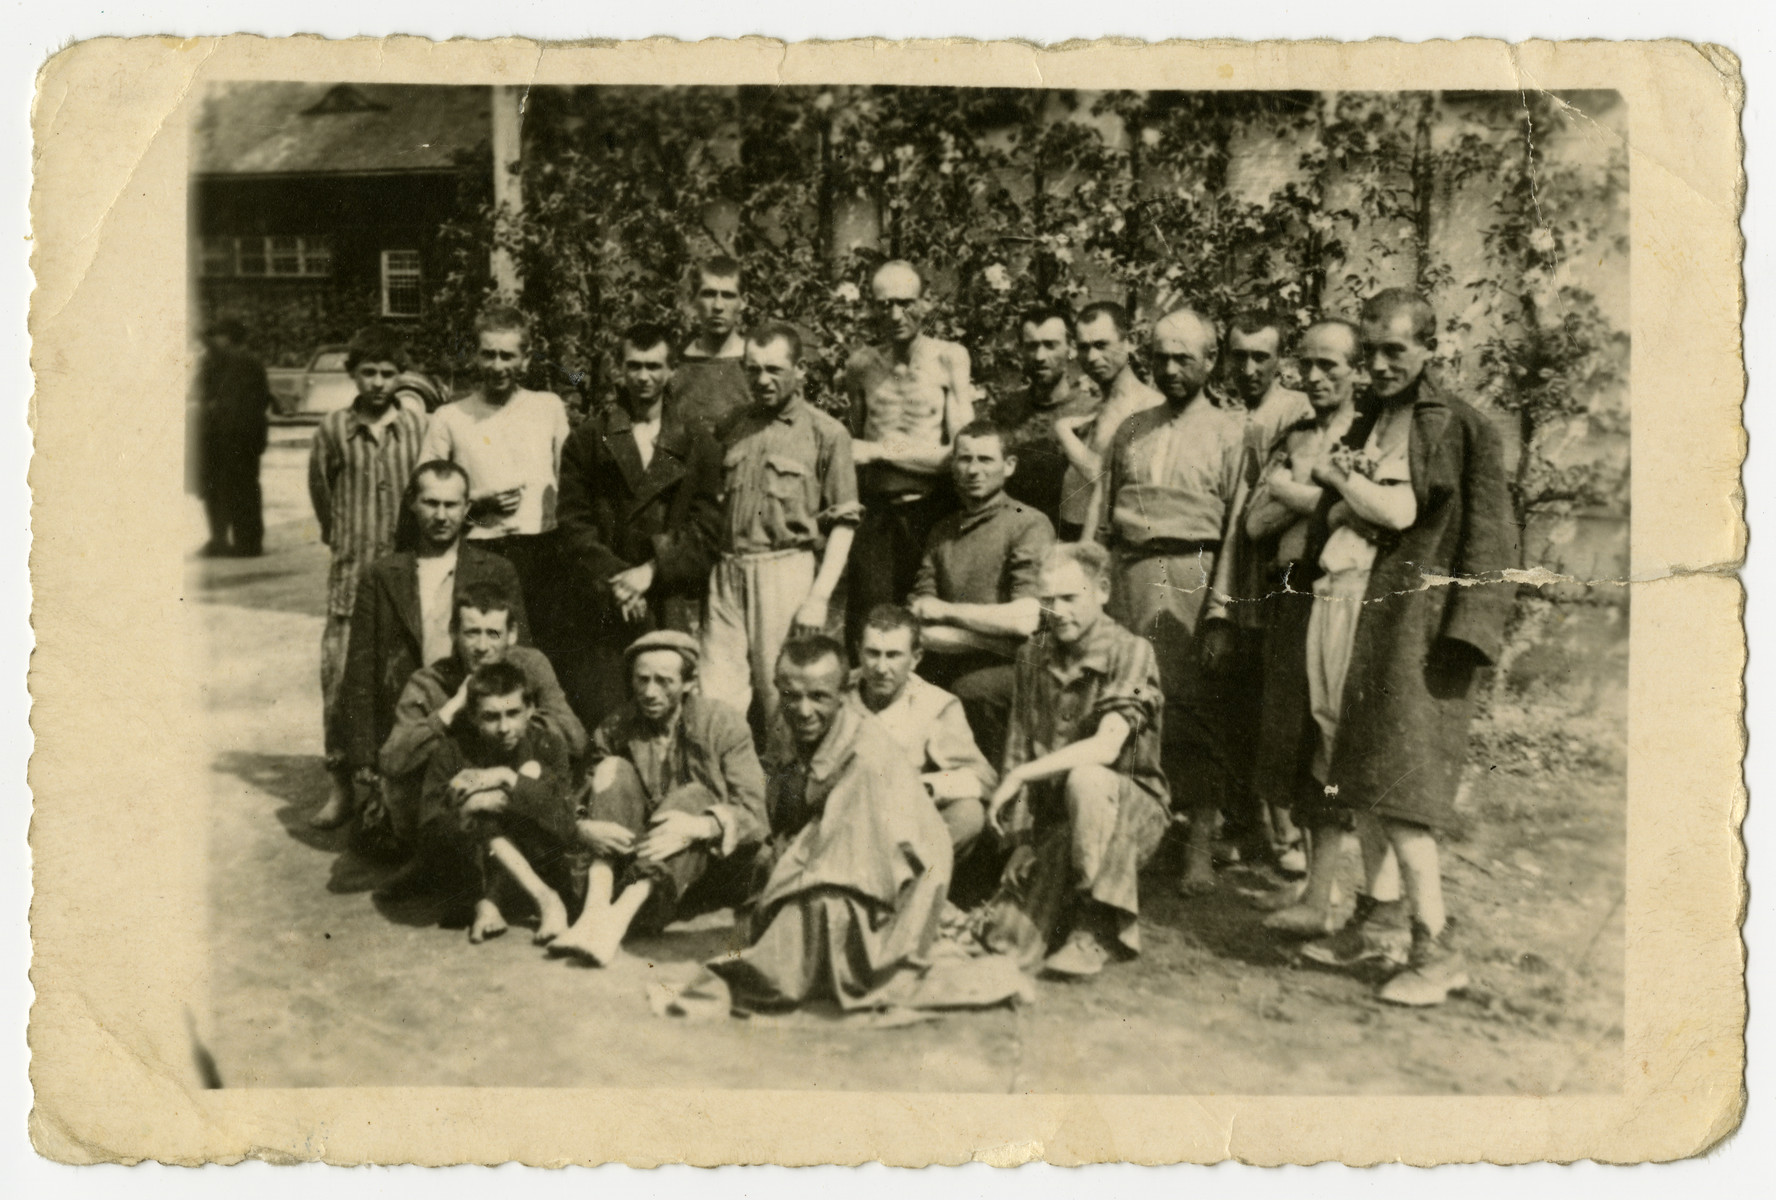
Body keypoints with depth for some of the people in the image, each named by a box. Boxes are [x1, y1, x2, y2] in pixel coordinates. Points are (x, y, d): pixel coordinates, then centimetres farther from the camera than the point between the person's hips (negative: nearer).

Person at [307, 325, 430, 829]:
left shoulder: (419, 428, 2)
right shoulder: (333, 429, 2)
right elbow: (320, 489, 15)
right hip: (351, 574, 0)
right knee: (339, 678, -1)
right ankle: (341, 782, 12)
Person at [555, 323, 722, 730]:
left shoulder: (698, 444, 13)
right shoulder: (587, 440, 13)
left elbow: (706, 531, 4)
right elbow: (574, 525, 5)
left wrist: (651, 572, -9)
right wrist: (613, 579, -9)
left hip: (674, 611, 0)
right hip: (602, 612, 0)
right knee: (598, 726, -5)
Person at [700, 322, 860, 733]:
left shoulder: (826, 434, 1)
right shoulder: (732, 430, 15)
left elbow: (842, 523, -2)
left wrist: (820, 596, -11)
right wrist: (713, 573, 8)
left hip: (789, 571, -4)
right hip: (728, 572, 4)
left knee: (783, 699, 1)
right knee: (713, 699, -1)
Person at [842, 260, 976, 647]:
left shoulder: (949, 358, 0)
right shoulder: (860, 365, 10)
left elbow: (962, 453, -5)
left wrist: (879, 451, -6)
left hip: (932, 513, -2)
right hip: (876, 516, 3)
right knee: (867, 634, -1)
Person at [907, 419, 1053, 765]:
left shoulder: (1029, 525, 0)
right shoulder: (943, 531, 19)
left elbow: (1024, 620, -13)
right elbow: (916, 628, 9)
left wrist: (946, 611, -2)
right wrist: (984, 637, -8)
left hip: (998, 672, -5)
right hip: (941, 674, 5)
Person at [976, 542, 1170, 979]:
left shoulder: (1130, 652, -12)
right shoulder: (1034, 655, 4)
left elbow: (1106, 747, -26)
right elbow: (1019, 752, 3)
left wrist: (1021, 776, -24)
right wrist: (1020, 837, -5)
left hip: (1130, 808, -4)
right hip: (1054, 817, 4)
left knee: (1085, 780, -38)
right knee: (1006, 943, -12)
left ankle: (1098, 930, -21)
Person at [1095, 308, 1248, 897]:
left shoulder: (1230, 432, 3)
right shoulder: (1130, 431, 17)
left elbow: (1239, 530, -3)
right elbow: (1102, 522, 16)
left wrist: (1221, 614, -11)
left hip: (1194, 578, -4)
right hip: (1132, 578, 4)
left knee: (1198, 711, -5)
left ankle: (1201, 843, 2)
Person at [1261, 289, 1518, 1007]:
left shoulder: (1449, 424, -2)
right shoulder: (1365, 421, 20)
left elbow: (1399, 512, -13)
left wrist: (1335, 476, -4)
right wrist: (1335, 488, 5)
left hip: (1403, 617, -7)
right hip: (1344, 607, 7)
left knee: (1392, 779, -13)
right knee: (1354, 775, 9)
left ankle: (1435, 950, -10)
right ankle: (1365, 921, 19)